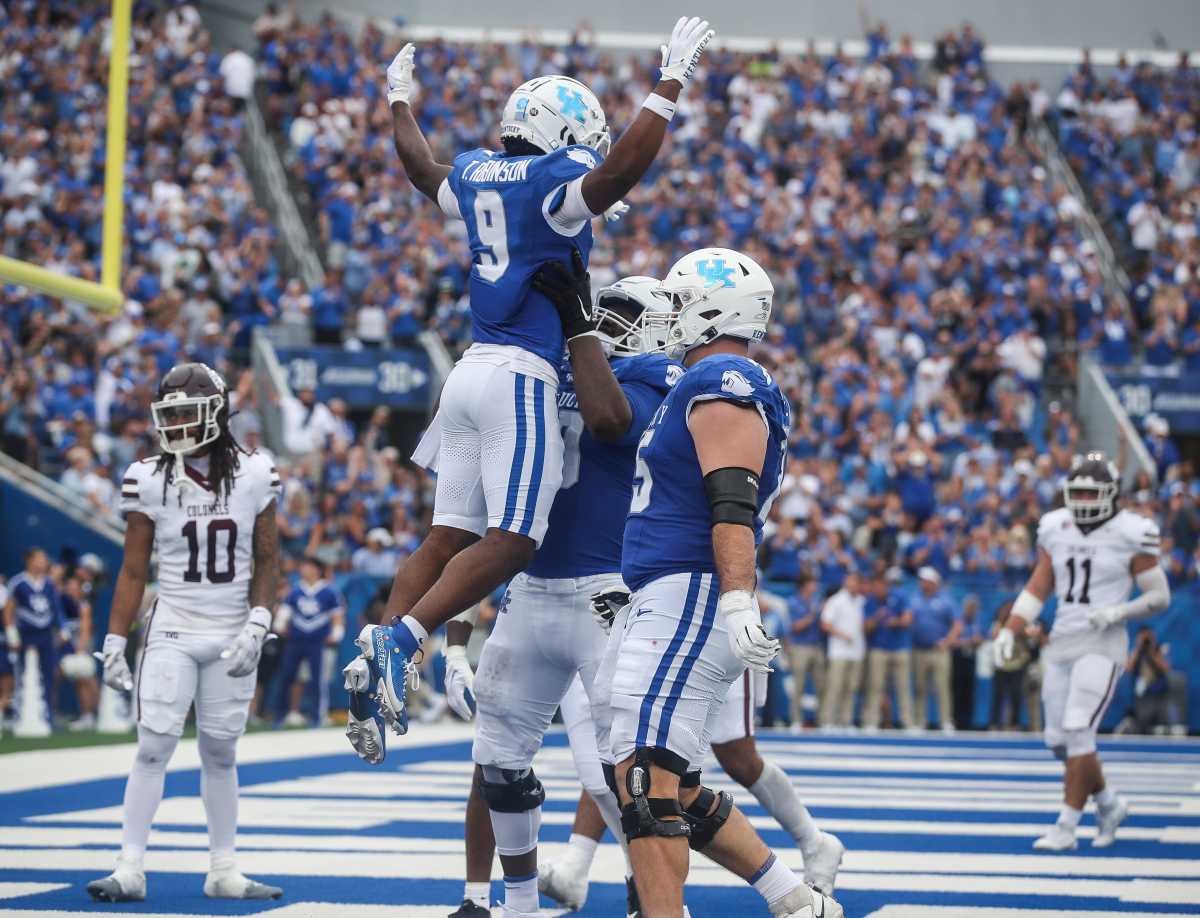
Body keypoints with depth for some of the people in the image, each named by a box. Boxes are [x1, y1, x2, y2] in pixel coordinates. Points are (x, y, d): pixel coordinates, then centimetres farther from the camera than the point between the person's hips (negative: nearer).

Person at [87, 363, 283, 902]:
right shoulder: (150, 480, -3)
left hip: (231, 635, 1)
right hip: (173, 632, -1)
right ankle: (129, 868, -6)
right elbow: (133, 571, 2)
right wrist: (114, 643, -1)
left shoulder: (252, 475, -2)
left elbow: (266, 560, 4)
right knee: (154, 747, -8)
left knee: (220, 754, 8)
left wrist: (257, 625, -9)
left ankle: (223, 872, 15)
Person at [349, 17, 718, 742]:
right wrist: (669, 87, -22)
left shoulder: (475, 174, 13)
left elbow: (422, 169, 34)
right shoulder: (556, 178, -9)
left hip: (471, 374, 8)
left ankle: (379, 649, 2)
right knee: (510, 542, -9)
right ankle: (400, 641, -20)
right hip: (522, 377, -8)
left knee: (450, 536, 10)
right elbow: (619, 173, -27)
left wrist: (399, 102, 51)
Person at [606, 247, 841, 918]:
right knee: (677, 790, 15)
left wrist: (737, 603, -30)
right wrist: (633, 589, 37)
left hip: (688, 604, -11)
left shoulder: (722, 383, -9)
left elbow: (732, 505, -22)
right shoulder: (713, 385, 22)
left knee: (645, 775, -17)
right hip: (664, 605, 11)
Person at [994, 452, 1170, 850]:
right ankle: (1108, 805, 28)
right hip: (1061, 641, 6)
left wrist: (1118, 612, -18)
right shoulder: (1056, 529, 7)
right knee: (1060, 740, 6)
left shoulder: (1130, 535, -8)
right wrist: (1009, 631, 6)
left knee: (1077, 731, -15)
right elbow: (1037, 589, 15)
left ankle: (1066, 826, -7)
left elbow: (1160, 596, -3)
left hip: (1102, 644, -6)